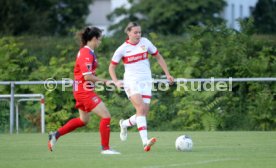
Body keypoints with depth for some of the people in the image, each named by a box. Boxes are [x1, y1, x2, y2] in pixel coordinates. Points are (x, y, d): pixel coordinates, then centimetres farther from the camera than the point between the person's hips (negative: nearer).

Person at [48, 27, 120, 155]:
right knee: (106, 116, -9)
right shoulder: (87, 54, -18)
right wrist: (104, 81, -18)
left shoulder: (86, 52, 13)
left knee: (83, 120, 22)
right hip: (85, 91, -10)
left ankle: (56, 135, 25)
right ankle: (105, 148, -5)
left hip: (82, 90, 10)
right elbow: (87, 76, -24)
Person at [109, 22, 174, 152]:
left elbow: (158, 57, 15)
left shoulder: (145, 42, 4)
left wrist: (167, 74, 10)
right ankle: (145, 141, -31)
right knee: (141, 108, -22)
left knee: (144, 112, -3)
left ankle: (124, 124, 27)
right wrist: (116, 81, -8)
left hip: (146, 81, 4)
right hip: (131, 81, -4)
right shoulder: (122, 49, -2)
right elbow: (112, 67, 8)